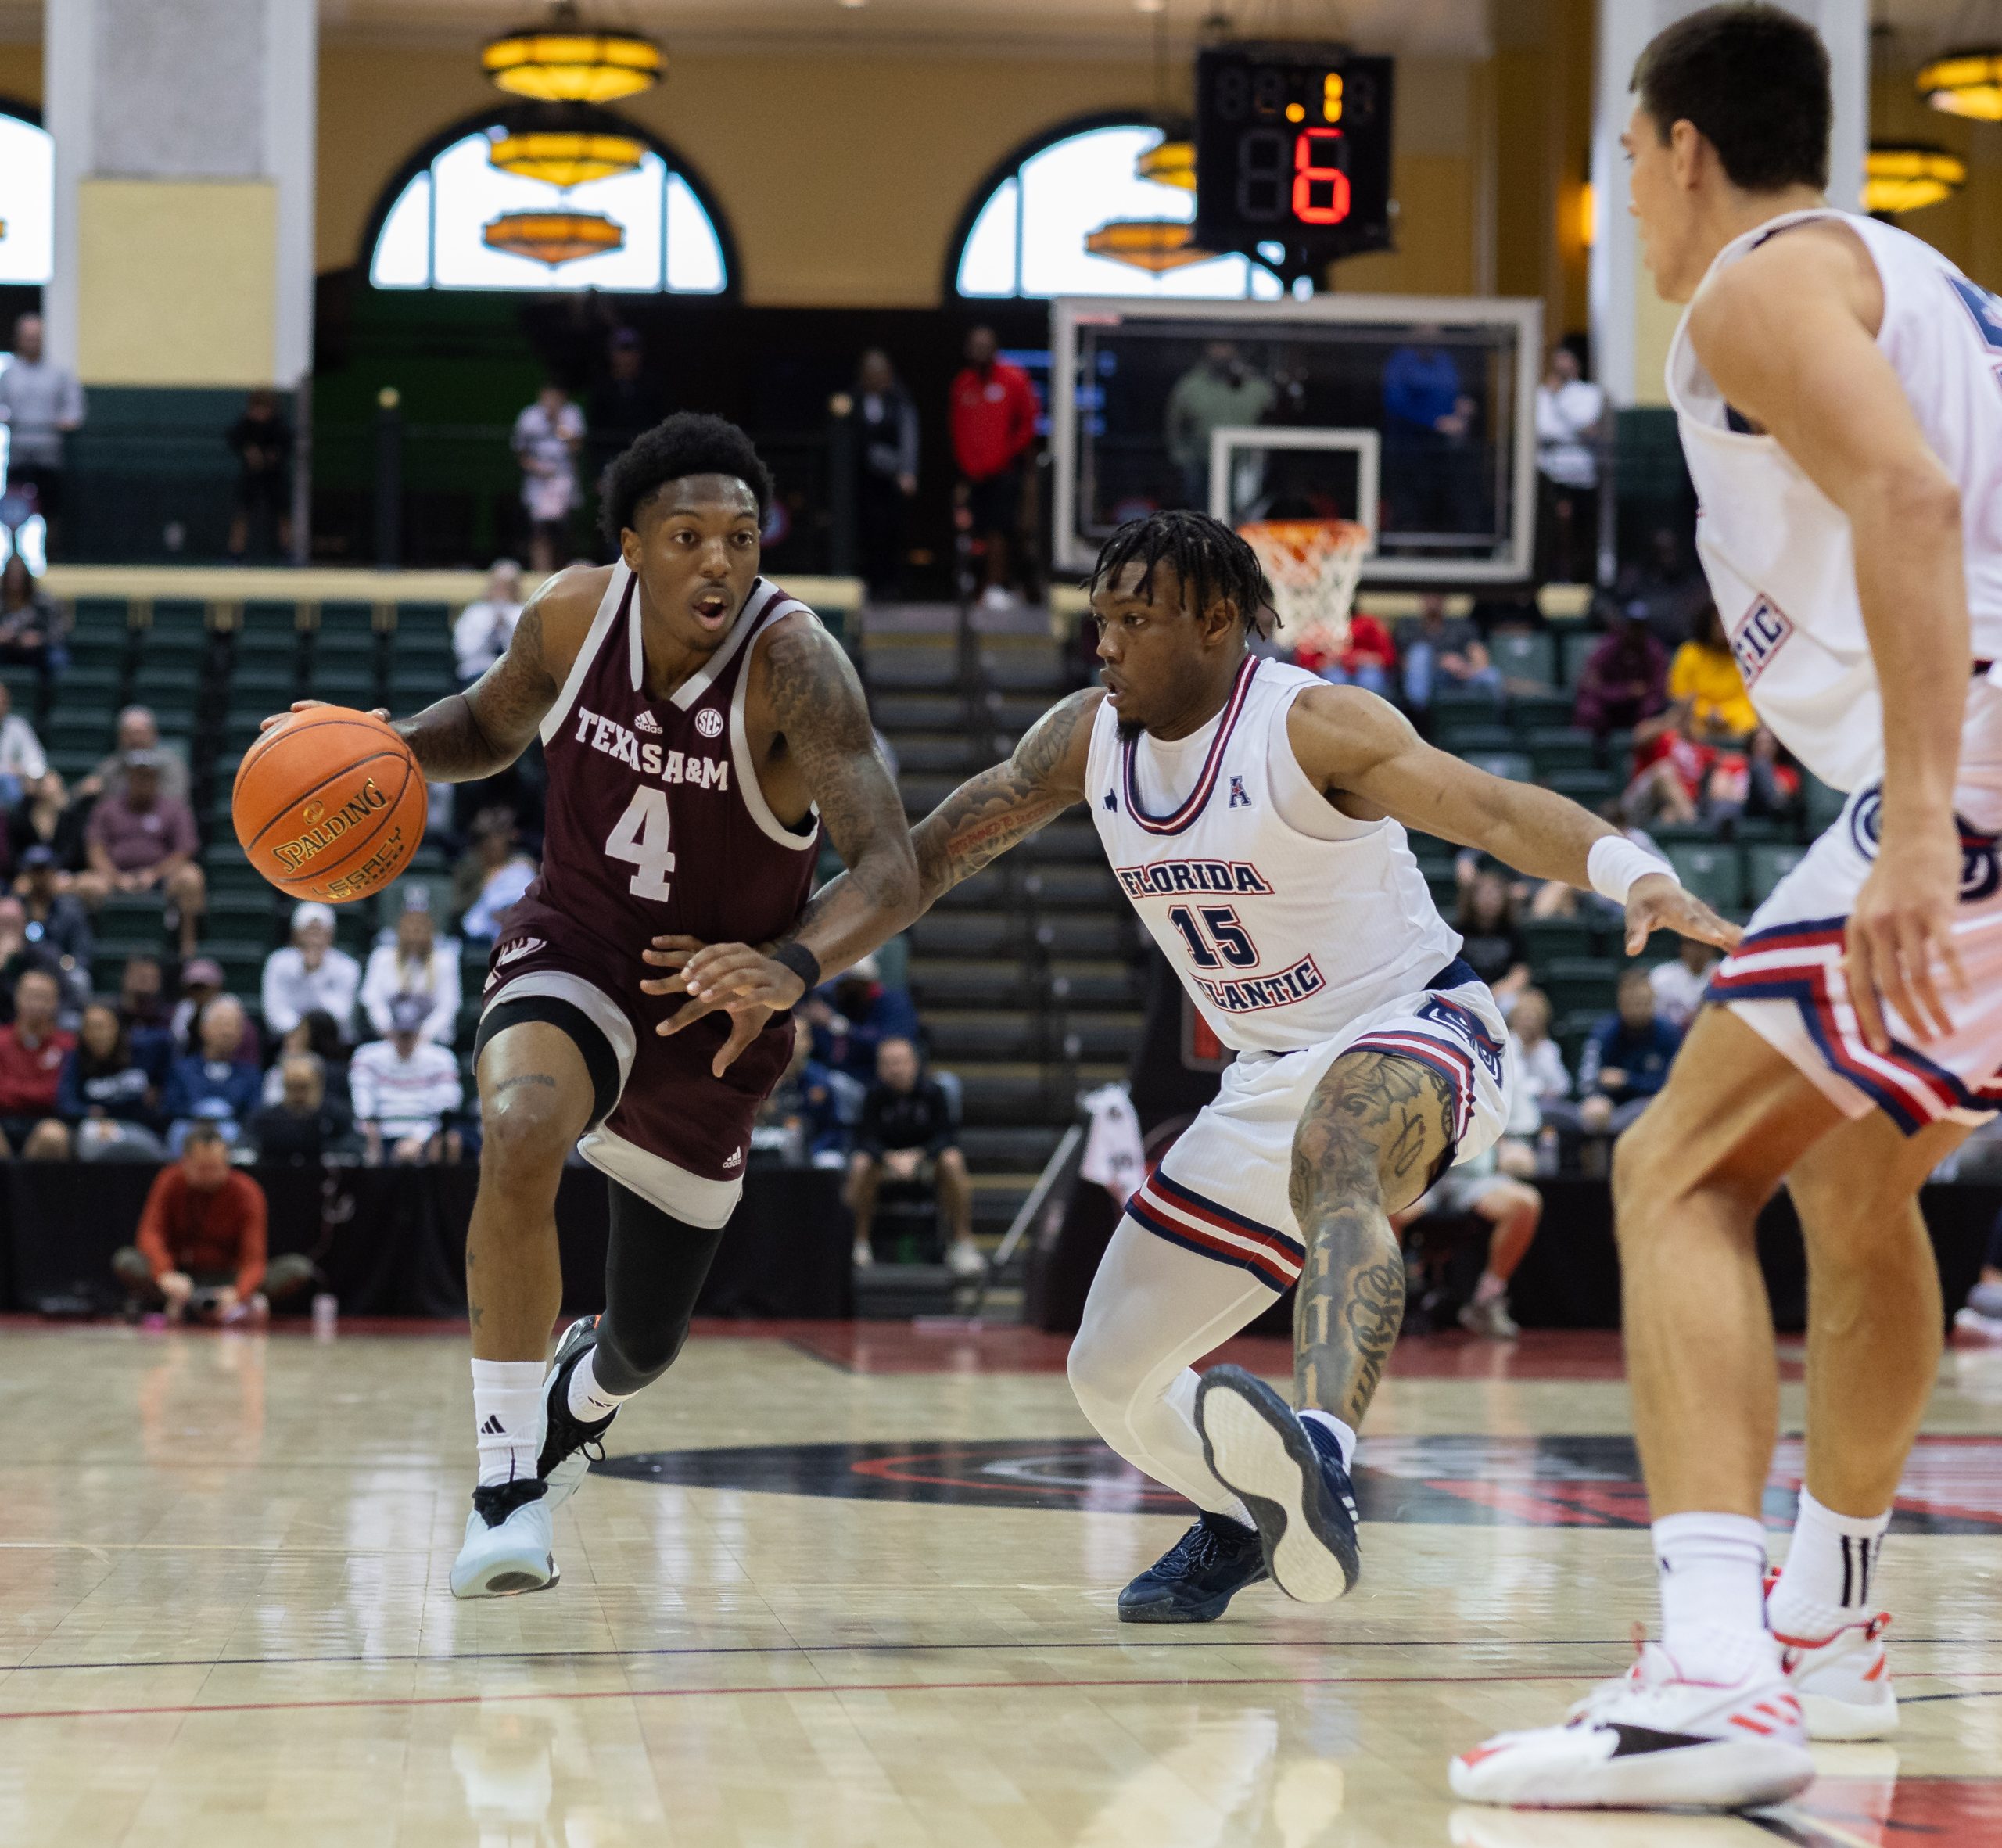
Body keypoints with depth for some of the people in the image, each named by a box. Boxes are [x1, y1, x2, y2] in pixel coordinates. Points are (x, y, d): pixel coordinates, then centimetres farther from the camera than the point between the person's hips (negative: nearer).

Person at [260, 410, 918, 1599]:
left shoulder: (794, 666, -26)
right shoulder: (574, 615, -13)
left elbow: (892, 870, -34)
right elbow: (493, 725, 9)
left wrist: (789, 968, -52)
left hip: (714, 1011, 0)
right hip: (574, 954, 1)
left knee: (646, 1344, 13)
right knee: (522, 1132, -37)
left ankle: (579, 1394, 55)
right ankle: (509, 1483, -26)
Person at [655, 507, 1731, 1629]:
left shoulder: (1310, 725, -21)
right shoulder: (1089, 737, -1)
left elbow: (1495, 810, -33)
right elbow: (930, 854, 6)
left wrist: (1636, 875, -50)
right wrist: (789, 965, -5)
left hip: (1416, 1032, -7)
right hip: (1273, 1076, 7)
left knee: (1332, 1159, -44)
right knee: (1115, 1378, 8)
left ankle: (1324, 1460, -65)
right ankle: (1244, 1514, 41)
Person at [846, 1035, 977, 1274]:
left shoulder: (933, 1091, -12)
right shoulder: (875, 1095, -10)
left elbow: (945, 1136, -13)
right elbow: (867, 1139, -14)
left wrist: (915, 1157, -30)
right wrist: (891, 1159, -34)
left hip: (926, 1157, -1)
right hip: (886, 1156, 1)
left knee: (952, 1162, -33)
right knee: (861, 1165, -32)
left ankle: (963, 1243, -26)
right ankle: (860, 1243, -19)